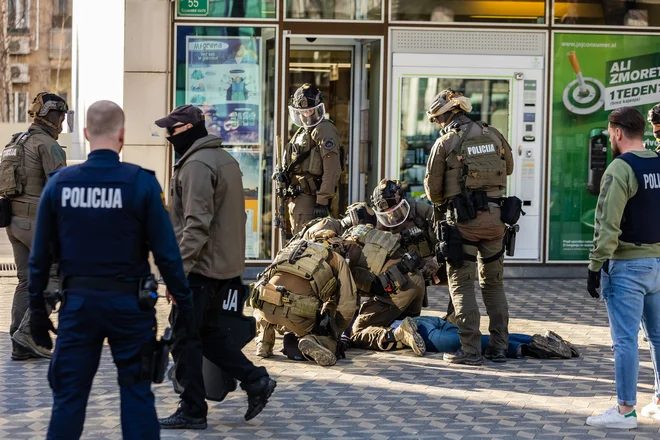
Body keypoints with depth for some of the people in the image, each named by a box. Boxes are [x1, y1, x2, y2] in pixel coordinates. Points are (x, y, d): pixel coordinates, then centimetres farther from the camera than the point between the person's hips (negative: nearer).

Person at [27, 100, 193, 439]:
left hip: (78, 302, 2)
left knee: (68, 395, 9)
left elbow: (40, 255, 3)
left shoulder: (59, 183, -1)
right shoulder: (141, 183, -9)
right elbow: (166, 252, -9)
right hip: (128, 304, -2)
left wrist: (37, 309, 12)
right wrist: (184, 302, 1)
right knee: (136, 393, 8)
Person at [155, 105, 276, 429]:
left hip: (201, 267, -10)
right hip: (226, 266, 10)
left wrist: (178, 268, -25)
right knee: (210, 332, 18)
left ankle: (192, 412, 4)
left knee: (186, 339, -1)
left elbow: (197, 224, -24)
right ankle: (254, 380, 12)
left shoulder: (196, 165, -17)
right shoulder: (226, 160, 15)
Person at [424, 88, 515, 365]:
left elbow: (432, 189, -1)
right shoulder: (493, 135, 7)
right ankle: (499, 347, 17)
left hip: (464, 219, -5)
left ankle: (471, 350, -3)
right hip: (495, 217, 5)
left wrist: (441, 202, 20)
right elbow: (509, 168, 23)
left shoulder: (445, 143, -5)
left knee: (462, 284, 1)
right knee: (493, 282, 15)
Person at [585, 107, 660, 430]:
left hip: (627, 265, -7)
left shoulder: (620, 169, -13)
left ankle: (625, 410, -1)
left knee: (625, 339, -3)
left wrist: (596, 266, -12)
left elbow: (608, 225, -17)